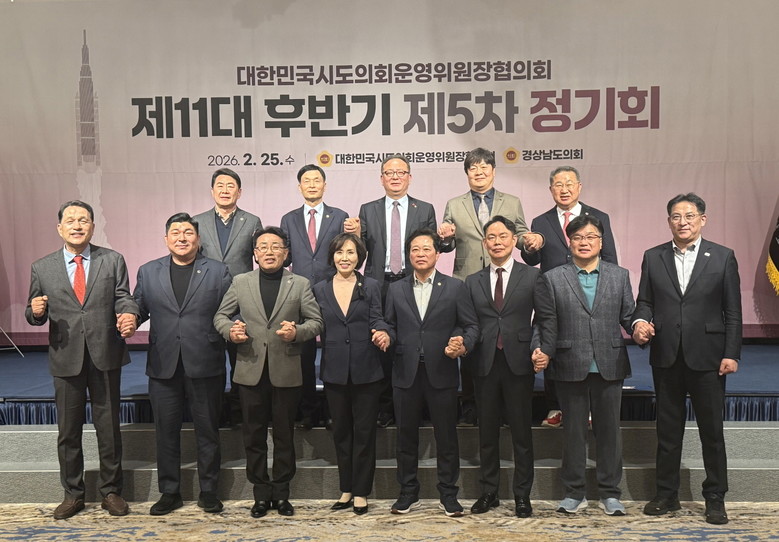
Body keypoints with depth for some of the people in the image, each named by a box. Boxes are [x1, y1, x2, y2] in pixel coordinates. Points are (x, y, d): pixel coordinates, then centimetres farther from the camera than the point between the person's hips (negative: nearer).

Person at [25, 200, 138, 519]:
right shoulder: (42, 268, 5)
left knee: (109, 427, 8)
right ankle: (73, 494, 27)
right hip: (66, 358, 1)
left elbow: (124, 298, -3)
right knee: (68, 431, 11)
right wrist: (35, 311, -17)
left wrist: (129, 315, -25)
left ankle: (111, 491, 23)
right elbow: (35, 316, 7)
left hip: (105, 356, -1)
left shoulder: (113, 261, 3)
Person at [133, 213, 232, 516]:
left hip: (205, 366, -1)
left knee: (207, 431, 9)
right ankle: (169, 492, 26)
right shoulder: (148, 272, 9)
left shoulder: (218, 272, 3)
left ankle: (208, 491, 23)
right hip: (164, 366, 2)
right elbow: (137, 309, 9)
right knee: (166, 432, 11)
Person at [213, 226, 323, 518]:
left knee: (284, 435, 8)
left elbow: (316, 321, 2)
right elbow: (221, 316, 10)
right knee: (254, 435, 8)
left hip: (286, 371, -1)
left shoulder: (300, 284, 4)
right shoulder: (240, 282, 7)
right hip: (251, 371, 1)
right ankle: (261, 494, 22)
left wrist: (298, 332, -18)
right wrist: (230, 330, -12)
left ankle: (281, 493, 22)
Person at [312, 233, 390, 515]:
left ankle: (361, 492, 17)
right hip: (334, 371, 2)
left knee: (364, 431, 5)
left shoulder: (371, 286, 1)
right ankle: (346, 489, 26)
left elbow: (377, 320, -7)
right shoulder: (320, 289, 6)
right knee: (341, 431, 13)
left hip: (366, 371, -2)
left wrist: (382, 334, -26)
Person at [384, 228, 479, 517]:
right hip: (406, 373, 2)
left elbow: (471, 326, 2)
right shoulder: (396, 289, 10)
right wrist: (386, 337, -11)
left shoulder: (454, 287, 3)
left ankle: (448, 494, 20)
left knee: (446, 436, 6)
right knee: (406, 436, 10)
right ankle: (408, 493, 24)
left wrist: (463, 344, -17)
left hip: (441, 372, -2)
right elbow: (391, 327, 11)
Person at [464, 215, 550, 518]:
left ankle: (522, 495, 18)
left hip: (519, 363, -2)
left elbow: (544, 320, 0)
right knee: (487, 432, 10)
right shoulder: (473, 282, 10)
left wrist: (542, 349, -14)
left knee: (521, 433, 6)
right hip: (484, 365, 2)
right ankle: (488, 492, 23)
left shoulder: (532, 276, 3)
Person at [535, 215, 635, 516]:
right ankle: (574, 493, 20)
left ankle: (610, 493, 22)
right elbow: (547, 324, 1)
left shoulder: (620, 276, 11)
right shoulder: (552, 279, 5)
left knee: (609, 429, 8)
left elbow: (628, 315, 9)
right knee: (573, 430, 8)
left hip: (609, 365, 1)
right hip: (571, 367, -1)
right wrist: (544, 353, -11)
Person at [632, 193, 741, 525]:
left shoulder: (723, 257, 1)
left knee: (712, 431, 6)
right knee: (667, 430, 11)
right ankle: (666, 495, 22)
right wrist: (640, 321, -13)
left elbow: (732, 312, 0)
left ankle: (715, 499, 20)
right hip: (666, 357, 2)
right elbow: (644, 301, 8)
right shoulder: (653, 258, 7)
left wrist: (731, 354, -6)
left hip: (707, 357, -2)